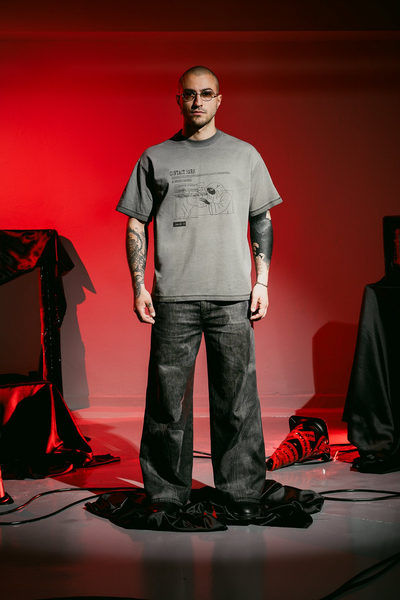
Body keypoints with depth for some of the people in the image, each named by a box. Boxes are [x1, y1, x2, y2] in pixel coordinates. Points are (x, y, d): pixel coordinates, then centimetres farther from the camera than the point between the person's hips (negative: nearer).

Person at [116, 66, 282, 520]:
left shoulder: (245, 155, 13)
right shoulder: (155, 158, 12)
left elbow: (263, 221, 13)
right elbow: (136, 225, 11)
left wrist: (262, 282, 4)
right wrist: (138, 286, 2)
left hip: (233, 296, 0)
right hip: (173, 298, 0)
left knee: (236, 400, 1)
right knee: (168, 399, 1)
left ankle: (241, 491, 13)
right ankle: (167, 491, 13)